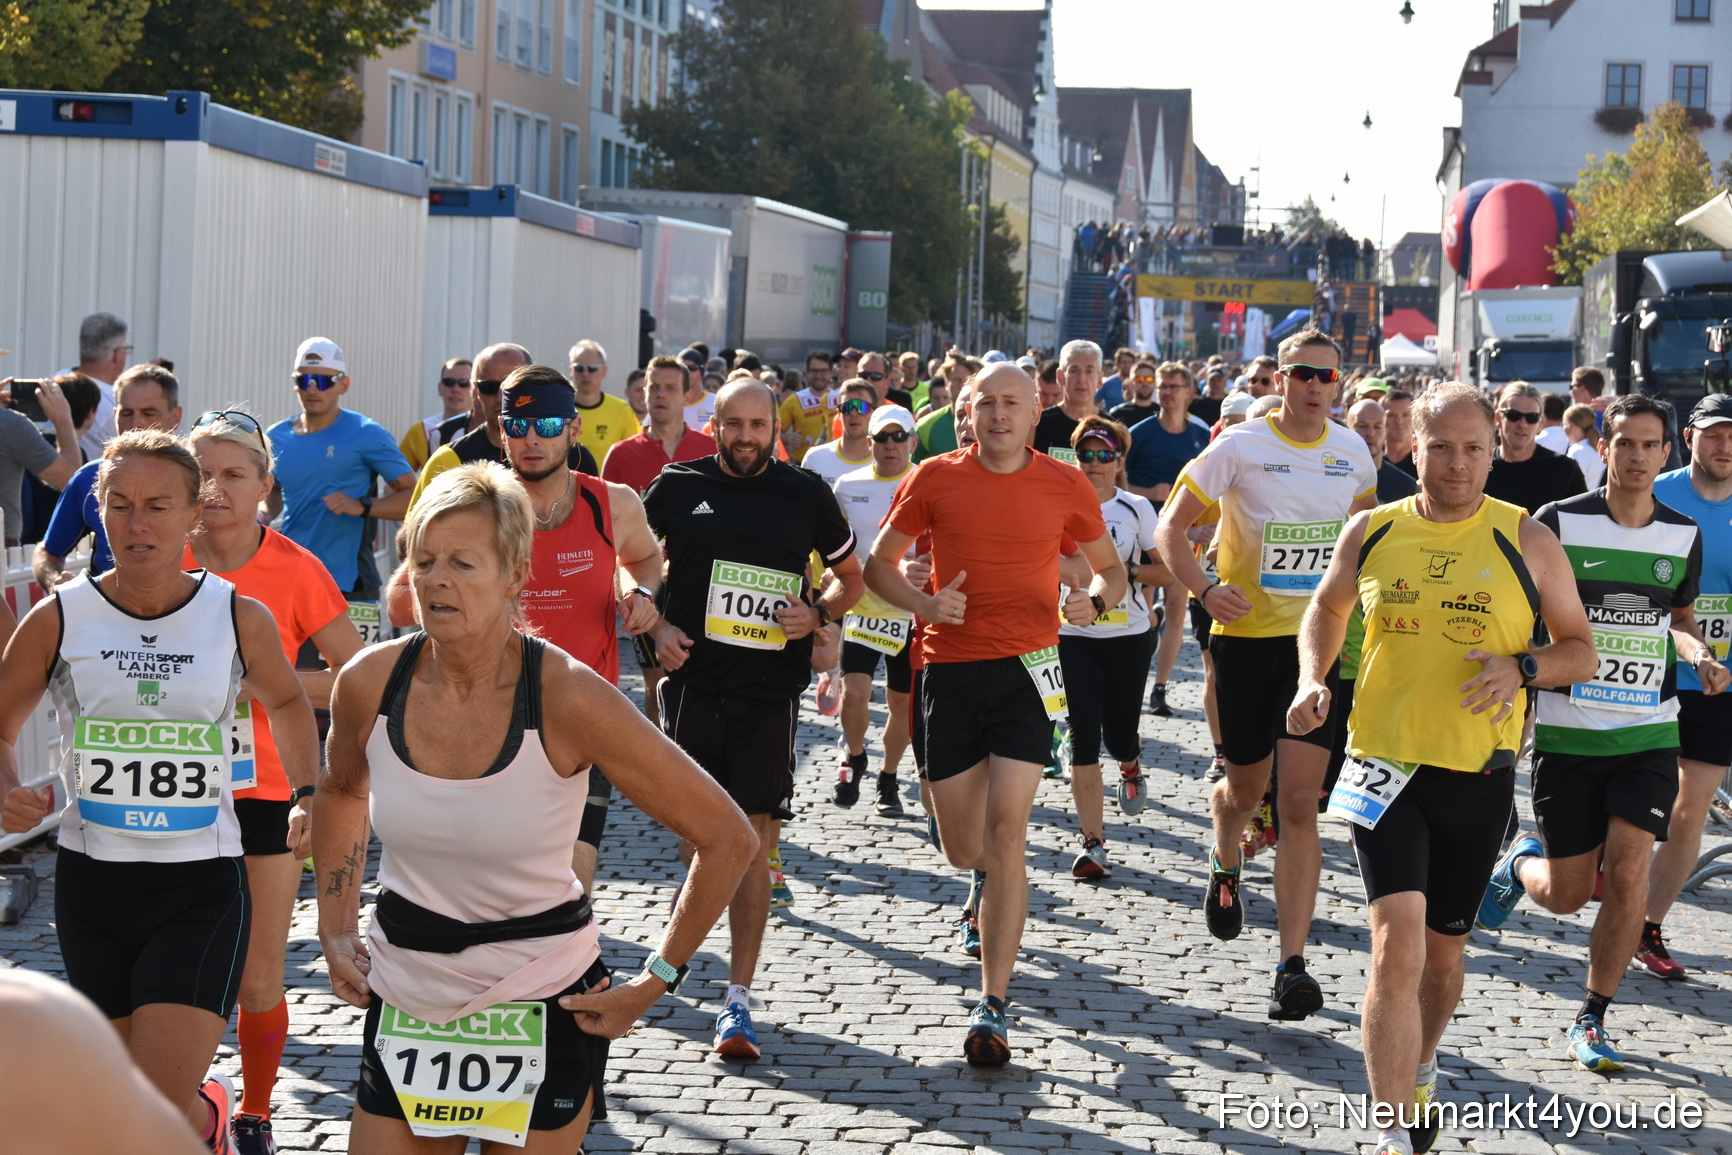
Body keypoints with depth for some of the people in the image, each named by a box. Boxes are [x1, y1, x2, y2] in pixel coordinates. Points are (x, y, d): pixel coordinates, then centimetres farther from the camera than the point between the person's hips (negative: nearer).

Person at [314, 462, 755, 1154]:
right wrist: (335, 930, 11)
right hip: (404, 996, 4)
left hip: (539, 1010, -3)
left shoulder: (569, 698, -20)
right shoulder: (368, 683, -8)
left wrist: (653, 984, -9)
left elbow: (727, 841, -13)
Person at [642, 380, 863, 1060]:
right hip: (692, 680, 1)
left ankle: (738, 998, -7)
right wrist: (656, 626, -1)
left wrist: (817, 614, -4)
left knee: (751, 837, -9)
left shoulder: (806, 496, 5)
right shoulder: (678, 488, 5)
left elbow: (852, 579, 16)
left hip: (769, 690, -1)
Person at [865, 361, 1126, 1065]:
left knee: (1006, 832, -13)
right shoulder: (935, 479, 2)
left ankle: (992, 1007, -8)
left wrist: (1096, 600, -9)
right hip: (950, 667, 2)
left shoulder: (1065, 486, 2)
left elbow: (1111, 568, 14)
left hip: (1026, 668, -2)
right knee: (961, 849, 8)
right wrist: (922, 603, -10)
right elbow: (880, 562, 10)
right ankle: (998, 889, 48)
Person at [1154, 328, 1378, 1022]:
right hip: (1245, 634, -1)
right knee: (1246, 786, 13)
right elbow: (1171, 527, -6)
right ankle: (1224, 866, 50)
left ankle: (1292, 966, -9)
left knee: (1299, 804, -9)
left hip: (1318, 639, 1)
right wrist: (1204, 589, -22)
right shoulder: (1239, 447, -8)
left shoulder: (1352, 452, 3)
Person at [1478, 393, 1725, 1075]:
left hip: (1649, 735, 2)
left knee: (1628, 875, -11)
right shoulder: (1560, 523, -7)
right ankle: (1520, 865, 40)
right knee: (1566, 894, 3)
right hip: (1566, 732, -2)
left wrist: (1699, 654, -1)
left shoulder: (1684, 535, 4)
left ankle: (1592, 1019, 6)